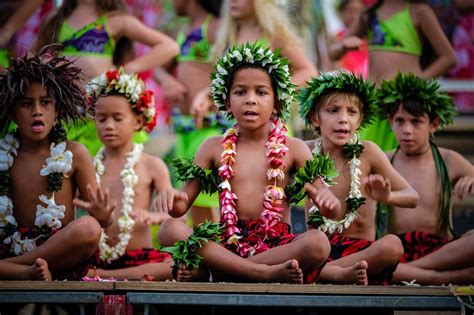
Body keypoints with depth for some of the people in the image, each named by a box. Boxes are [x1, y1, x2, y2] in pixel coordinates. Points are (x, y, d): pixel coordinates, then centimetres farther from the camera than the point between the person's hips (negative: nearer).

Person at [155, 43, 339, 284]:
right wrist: (172, 199, -15)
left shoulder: (293, 149, 11)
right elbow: (183, 204, 11)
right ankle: (266, 272, -34)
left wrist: (327, 199, -22)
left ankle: (201, 269, -31)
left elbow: (331, 210, 4)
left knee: (318, 242, -33)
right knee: (170, 230, -25)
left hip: (277, 243, 0)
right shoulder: (214, 148, 15)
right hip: (228, 244, 1)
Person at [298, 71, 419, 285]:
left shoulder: (367, 152, 0)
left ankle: (318, 272, -28)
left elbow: (412, 198, 0)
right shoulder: (308, 152, 4)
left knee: (392, 245, -33)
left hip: (360, 248, 0)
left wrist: (386, 197, -22)